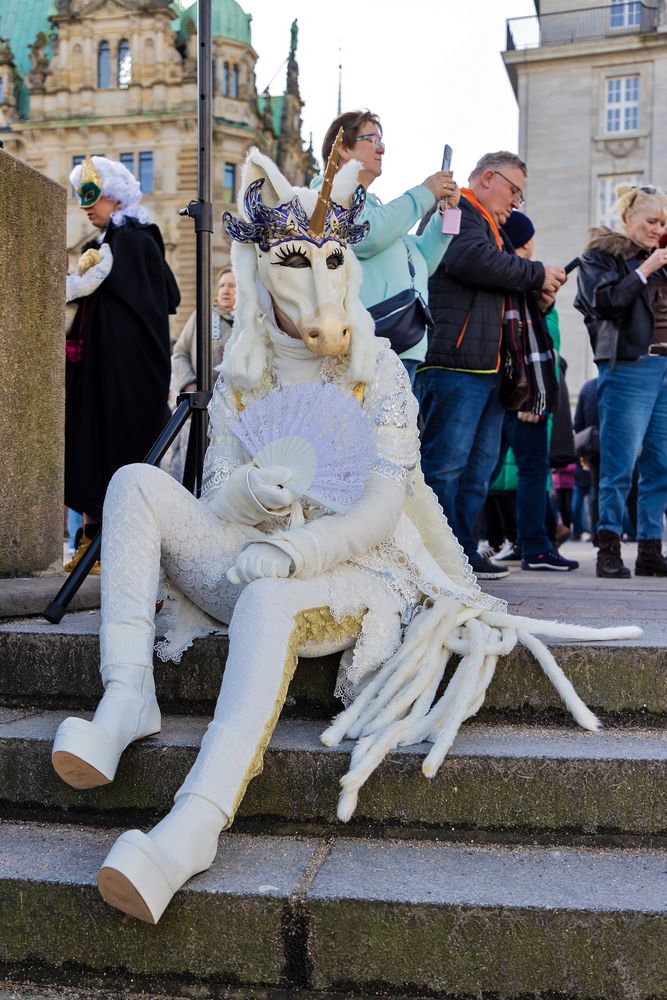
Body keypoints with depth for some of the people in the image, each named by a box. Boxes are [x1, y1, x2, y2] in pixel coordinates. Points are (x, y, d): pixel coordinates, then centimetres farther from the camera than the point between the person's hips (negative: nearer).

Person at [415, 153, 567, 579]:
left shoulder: (492, 230, 31)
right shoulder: (458, 212, 0)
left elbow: (500, 292, 36)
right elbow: (472, 259, -20)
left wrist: (537, 297, 15)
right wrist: (537, 274, -11)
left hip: (490, 368, 11)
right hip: (457, 364, -10)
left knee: (479, 467, 10)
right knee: (446, 463, -10)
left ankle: (464, 551, 14)